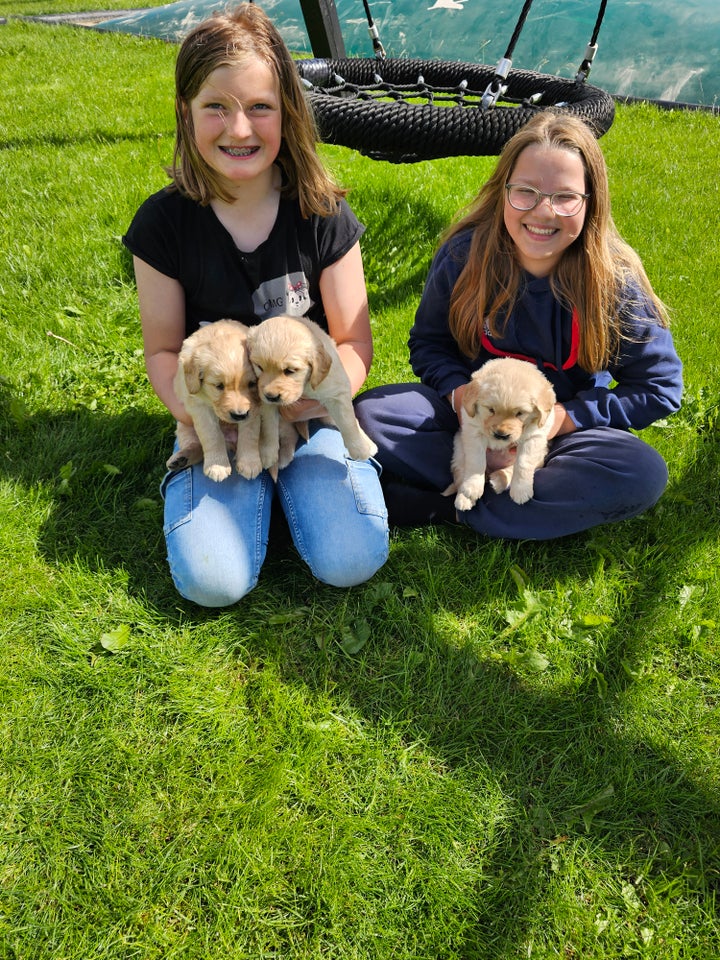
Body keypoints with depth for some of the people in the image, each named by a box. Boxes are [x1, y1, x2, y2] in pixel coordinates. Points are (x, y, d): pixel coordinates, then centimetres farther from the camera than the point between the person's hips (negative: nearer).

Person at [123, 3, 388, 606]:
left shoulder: (323, 215, -6)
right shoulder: (163, 222, -6)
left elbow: (355, 341, -3)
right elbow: (163, 350, 0)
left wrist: (315, 398, -24)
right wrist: (197, 414, -21)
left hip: (309, 415, 0)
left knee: (352, 561, -19)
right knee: (212, 580, -19)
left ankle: (293, 478, 11)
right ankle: (254, 485, 11)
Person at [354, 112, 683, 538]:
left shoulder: (615, 279, -15)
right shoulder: (465, 252, -12)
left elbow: (660, 386, -9)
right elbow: (428, 342, 0)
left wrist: (568, 417, -21)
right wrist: (458, 392, -21)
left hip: (564, 427, 0)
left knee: (645, 474, -30)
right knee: (370, 412, -23)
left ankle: (445, 509, -23)